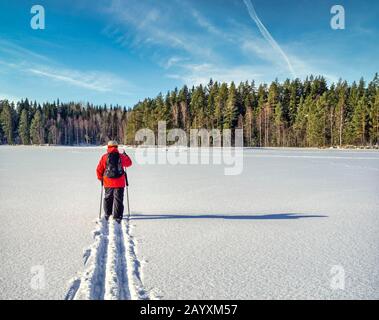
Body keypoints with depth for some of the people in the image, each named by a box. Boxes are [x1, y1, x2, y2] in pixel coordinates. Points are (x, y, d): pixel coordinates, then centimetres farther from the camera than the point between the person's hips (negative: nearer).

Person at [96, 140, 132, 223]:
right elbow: (129, 163, 16)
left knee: (108, 198, 20)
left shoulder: (104, 157, -3)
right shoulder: (121, 156, -2)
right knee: (118, 199, 3)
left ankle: (107, 214, 32)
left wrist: (100, 178, 17)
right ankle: (117, 216, 0)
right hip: (119, 183, -1)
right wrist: (126, 155, 33)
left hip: (108, 182, 1)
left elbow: (99, 170, -1)